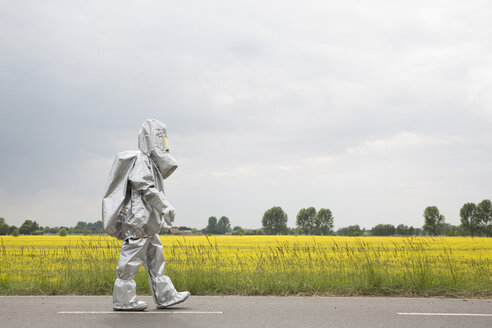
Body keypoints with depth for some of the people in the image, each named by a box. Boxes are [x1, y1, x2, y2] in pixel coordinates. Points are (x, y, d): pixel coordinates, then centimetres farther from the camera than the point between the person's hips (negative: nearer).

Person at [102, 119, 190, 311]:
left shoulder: (151, 160, 22)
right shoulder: (141, 159, -11)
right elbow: (145, 187, -20)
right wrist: (165, 206, -20)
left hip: (147, 222, 11)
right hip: (139, 218, -11)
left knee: (154, 258, 11)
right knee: (131, 258, -5)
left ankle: (165, 296, 15)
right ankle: (123, 300, 1)